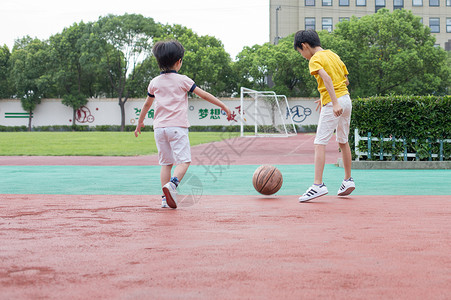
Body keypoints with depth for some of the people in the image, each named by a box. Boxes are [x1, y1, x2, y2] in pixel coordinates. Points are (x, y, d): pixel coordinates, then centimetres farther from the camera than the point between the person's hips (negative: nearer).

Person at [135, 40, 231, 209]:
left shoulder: (154, 82, 11)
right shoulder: (182, 80, -1)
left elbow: (147, 104, 22)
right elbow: (204, 95, -1)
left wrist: (140, 123, 36)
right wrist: (224, 107, 5)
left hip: (159, 128, 5)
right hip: (177, 126, -4)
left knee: (165, 163, 11)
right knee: (183, 160, -5)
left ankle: (165, 198, 5)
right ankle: (172, 184, -31)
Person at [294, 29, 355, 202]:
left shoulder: (315, 60, -7)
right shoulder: (333, 55, 17)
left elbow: (327, 78, -23)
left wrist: (335, 103, -31)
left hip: (333, 104, -9)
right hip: (346, 99, 9)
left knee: (320, 143, -10)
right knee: (343, 142, 20)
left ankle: (318, 185, -19)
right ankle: (348, 180, 28)